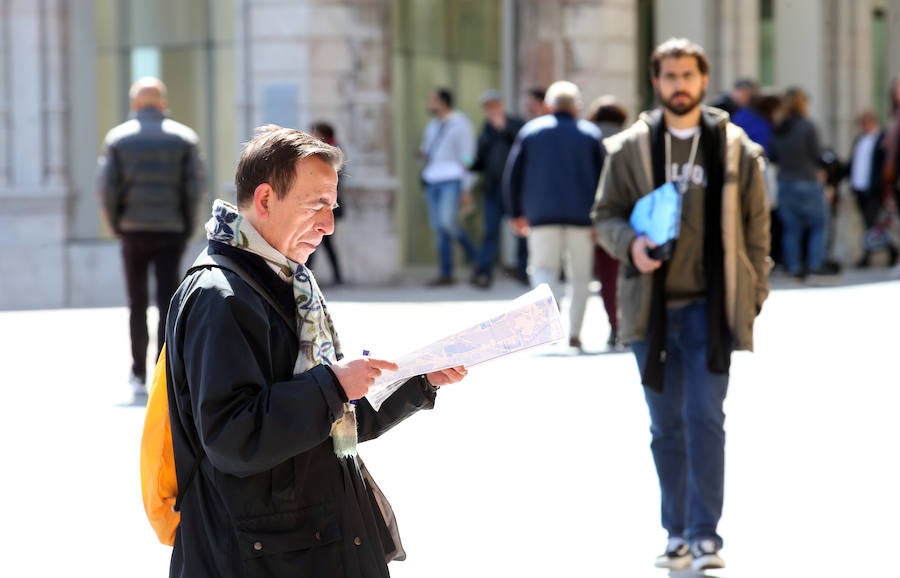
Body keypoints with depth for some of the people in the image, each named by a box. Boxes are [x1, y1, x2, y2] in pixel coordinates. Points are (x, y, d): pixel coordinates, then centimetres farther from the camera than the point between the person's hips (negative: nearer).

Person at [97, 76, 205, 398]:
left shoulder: (118, 138, 2)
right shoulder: (184, 137, 2)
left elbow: (106, 187, -4)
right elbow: (196, 186, -5)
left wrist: (116, 224, 6)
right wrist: (187, 224, 4)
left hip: (133, 230, 1)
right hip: (171, 230, -1)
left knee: (137, 305, 11)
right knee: (168, 303, 0)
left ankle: (139, 373, 16)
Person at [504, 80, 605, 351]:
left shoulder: (530, 130, 7)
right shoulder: (591, 133, 5)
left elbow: (512, 174, 5)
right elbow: (603, 177, 0)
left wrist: (516, 213, 10)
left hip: (542, 214, 0)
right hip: (581, 216, 0)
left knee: (543, 267, 5)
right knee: (580, 274, 8)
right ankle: (574, 333, 6)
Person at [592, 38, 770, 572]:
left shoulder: (735, 148, 3)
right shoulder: (630, 147, 4)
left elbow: (756, 225, 7)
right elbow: (606, 214, 7)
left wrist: (754, 295, 3)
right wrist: (630, 244, -15)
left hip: (710, 306, -2)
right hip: (652, 304, 2)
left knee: (705, 418, -10)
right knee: (666, 425, 9)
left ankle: (705, 535, -7)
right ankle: (678, 533, 19)